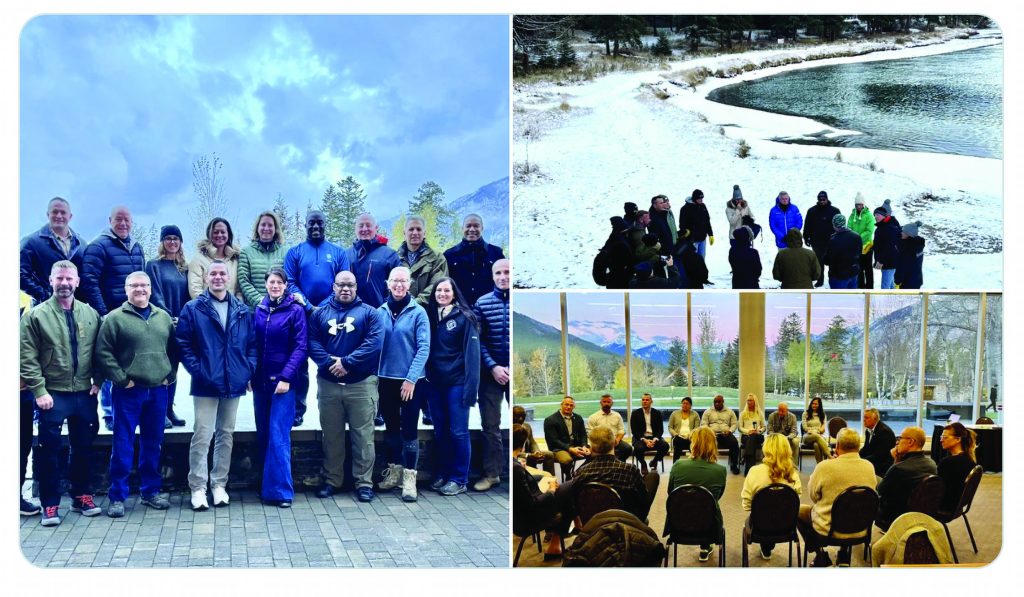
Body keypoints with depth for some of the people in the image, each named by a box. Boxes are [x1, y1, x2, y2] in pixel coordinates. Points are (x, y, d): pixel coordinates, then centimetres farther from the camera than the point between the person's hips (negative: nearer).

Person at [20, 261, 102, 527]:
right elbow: (27, 358, -8)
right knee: (49, 450, 3)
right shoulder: (36, 316, -5)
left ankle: (82, 496, 26)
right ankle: (50, 505, 12)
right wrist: (39, 390, -13)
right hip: (52, 395, -3)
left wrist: (97, 381, 2)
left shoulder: (91, 315, 5)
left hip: (84, 394, 3)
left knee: (84, 447, 12)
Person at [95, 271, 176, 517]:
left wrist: (170, 375, 6)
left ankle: (150, 491, 24)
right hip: (128, 392, -4)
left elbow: (174, 349, 17)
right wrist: (121, 379, -11)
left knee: (152, 444, 12)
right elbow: (103, 353, -8)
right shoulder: (114, 318, -4)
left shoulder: (164, 317, 10)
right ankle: (117, 497, 7)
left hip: (158, 391, 4)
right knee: (123, 446, -1)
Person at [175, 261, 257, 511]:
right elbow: (183, 344, -4)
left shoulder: (242, 311, 8)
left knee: (226, 435, 11)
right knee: (202, 436, -5)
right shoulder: (193, 309, -2)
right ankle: (198, 487, 1)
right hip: (205, 384, -4)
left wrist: (249, 370, -2)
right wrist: (197, 370, -12)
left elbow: (252, 344, 10)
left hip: (234, 384, 4)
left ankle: (219, 484, 20)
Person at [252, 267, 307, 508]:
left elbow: (300, 347, -8)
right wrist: (249, 374, 2)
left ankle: (280, 490, -6)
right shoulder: (258, 310, 9)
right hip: (260, 381, 5)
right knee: (263, 435, 9)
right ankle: (266, 485, 18)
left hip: (283, 381, -5)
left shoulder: (295, 310, -4)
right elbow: (253, 344, 11)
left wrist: (286, 377, -15)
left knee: (278, 436, -9)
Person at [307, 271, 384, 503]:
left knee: (363, 435, 0)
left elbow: (374, 343, -10)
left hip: (362, 383, -2)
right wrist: (329, 363, -16)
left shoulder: (369, 313, 3)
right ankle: (331, 480, 19)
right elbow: (312, 343, 1)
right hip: (328, 383, 2)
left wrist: (347, 363, -17)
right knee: (331, 435, 9)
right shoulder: (320, 314, 11)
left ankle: (364, 482, 7)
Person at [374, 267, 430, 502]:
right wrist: (374, 374, 1)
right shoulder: (380, 312, 3)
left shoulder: (418, 312, -7)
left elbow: (424, 348, -10)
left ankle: (409, 477, 3)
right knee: (391, 427, 14)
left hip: (410, 381, -4)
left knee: (409, 429, -2)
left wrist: (411, 379, -15)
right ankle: (394, 470, 27)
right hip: (386, 379, 4)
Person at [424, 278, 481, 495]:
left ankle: (459, 479, 6)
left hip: (456, 383, -5)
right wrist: (425, 378, 1)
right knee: (440, 431, 11)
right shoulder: (430, 316, 9)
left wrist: (471, 386, -16)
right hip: (434, 383, 5)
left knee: (458, 431, -1)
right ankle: (441, 474, 21)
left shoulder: (464, 317, -5)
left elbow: (472, 353, -9)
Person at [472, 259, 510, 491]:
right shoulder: (482, 303, 1)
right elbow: (478, 340, -1)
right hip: (491, 372, 1)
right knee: (490, 424, 5)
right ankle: (491, 473, 15)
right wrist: (493, 367, -12)